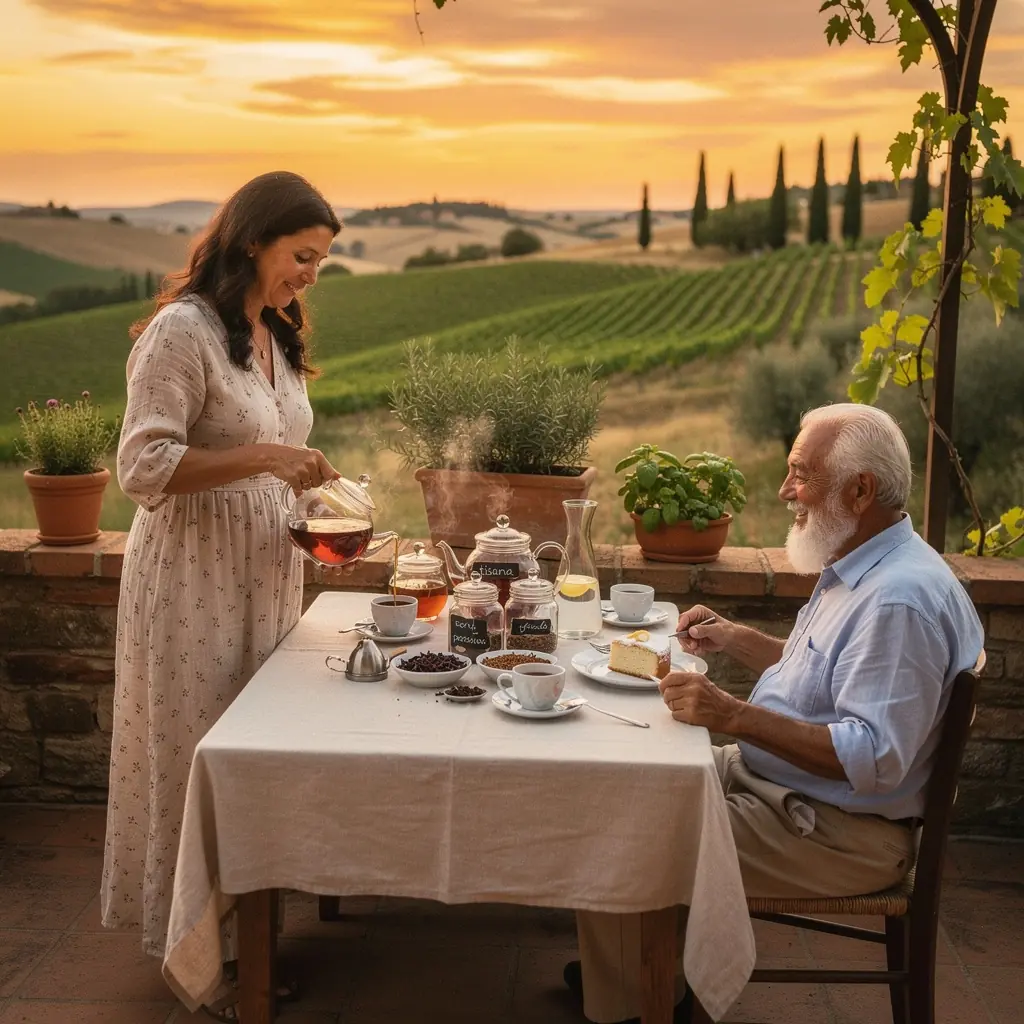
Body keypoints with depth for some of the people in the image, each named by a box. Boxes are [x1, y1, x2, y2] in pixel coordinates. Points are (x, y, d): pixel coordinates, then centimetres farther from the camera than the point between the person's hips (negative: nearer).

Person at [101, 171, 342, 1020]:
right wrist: (261, 457, -24)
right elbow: (143, 468, -17)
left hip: (266, 577, 7)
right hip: (193, 581, -7)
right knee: (197, 758, 3)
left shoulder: (276, 337, 12)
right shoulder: (183, 329, -13)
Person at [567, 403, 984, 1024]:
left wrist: (735, 716, -32)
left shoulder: (901, 599, -27)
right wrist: (735, 639, 9)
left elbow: (874, 758, -32)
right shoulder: (861, 568, 8)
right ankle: (629, 966, 27)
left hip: (837, 830, -11)